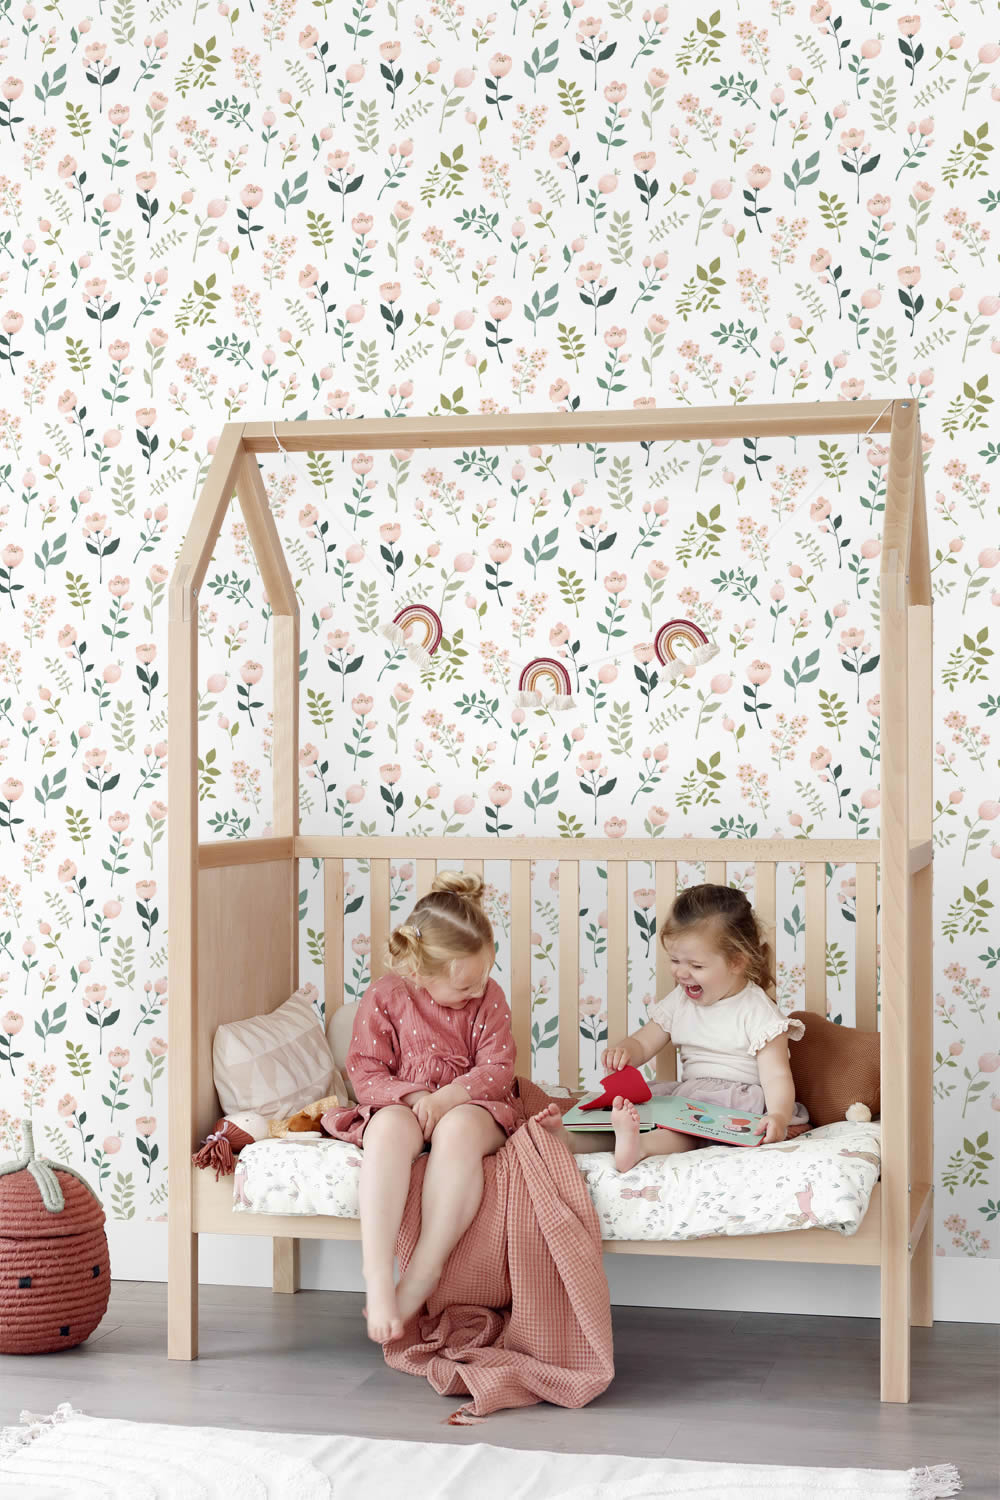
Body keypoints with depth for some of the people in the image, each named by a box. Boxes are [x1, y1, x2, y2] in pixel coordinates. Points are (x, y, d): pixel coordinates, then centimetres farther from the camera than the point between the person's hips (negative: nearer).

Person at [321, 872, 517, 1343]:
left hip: (468, 1107, 0)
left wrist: (445, 1098, -20)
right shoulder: (384, 996, -1)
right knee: (388, 1129, -39)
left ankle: (419, 1283, -39)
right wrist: (413, 1096, -19)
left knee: (459, 1130, -39)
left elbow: (498, 1070, -2)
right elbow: (365, 1073, -1)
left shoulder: (488, 997, 2)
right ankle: (377, 1281, -47)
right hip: (399, 1105, 0)